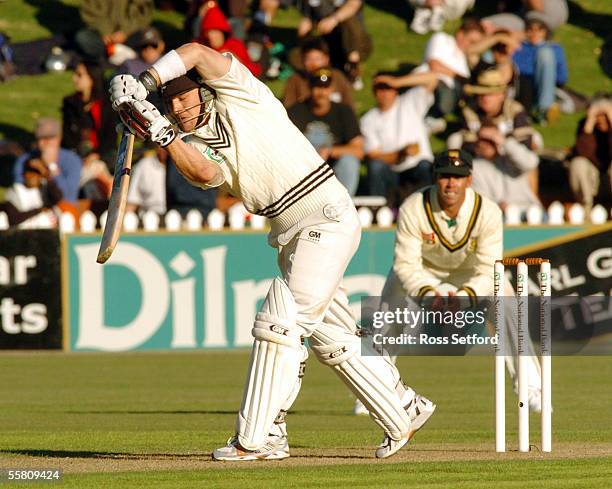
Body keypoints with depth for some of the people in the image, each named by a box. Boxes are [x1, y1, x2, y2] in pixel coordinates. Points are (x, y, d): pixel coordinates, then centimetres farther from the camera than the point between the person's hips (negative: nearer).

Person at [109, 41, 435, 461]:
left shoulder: (239, 97, -4)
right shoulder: (194, 144, 8)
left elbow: (198, 53, -19)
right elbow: (204, 174, -16)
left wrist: (142, 84, -24)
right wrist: (163, 135, -27)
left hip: (326, 216, -8)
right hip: (287, 233, 8)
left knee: (280, 322, -14)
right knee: (332, 336, 12)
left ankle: (256, 438, -14)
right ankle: (403, 412, 27)